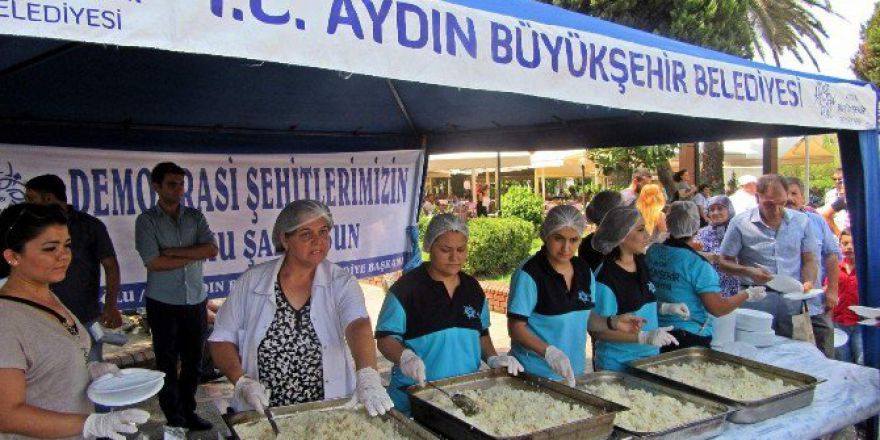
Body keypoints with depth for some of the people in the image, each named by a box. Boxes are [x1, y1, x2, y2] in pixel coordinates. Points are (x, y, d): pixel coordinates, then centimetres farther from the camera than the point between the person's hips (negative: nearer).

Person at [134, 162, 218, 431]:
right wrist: (194, 255, -8)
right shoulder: (147, 220, -3)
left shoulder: (195, 217, 7)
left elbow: (211, 249, -7)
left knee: (193, 361, 10)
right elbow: (153, 262, -14)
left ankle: (188, 412, 25)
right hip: (163, 304, -3)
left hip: (196, 301, 3)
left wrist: (172, 251, -13)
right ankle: (174, 418, 19)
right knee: (167, 363, 6)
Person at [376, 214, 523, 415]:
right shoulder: (407, 288, -11)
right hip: (415, 396, -5)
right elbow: (386, 338, -11)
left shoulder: (473, 288, 7)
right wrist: (405, 357, -29)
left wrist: (493, 358, 1)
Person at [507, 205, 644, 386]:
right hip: (535, 374, -6)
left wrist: (612, 322, -4)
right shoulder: (529, 274, -17)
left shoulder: (584, 271, 3)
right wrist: (549, 352, -31)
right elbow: (516, 327, -17)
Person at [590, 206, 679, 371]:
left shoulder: (641, 262, 2)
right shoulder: (606, 278, -22)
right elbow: (598, 330, -22)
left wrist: (667, 307, 5)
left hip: (650, 355, 8)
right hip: (618, 364, -7)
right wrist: (644, 337, -28)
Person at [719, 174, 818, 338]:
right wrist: (748, 271, -16)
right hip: (755, 303, -3)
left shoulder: (801, 222, 7)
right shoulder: (740, 223, -3)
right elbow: (725, 262, 1)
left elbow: (809, 260, 13)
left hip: (792, 304, 3)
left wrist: (808, 282, -6)